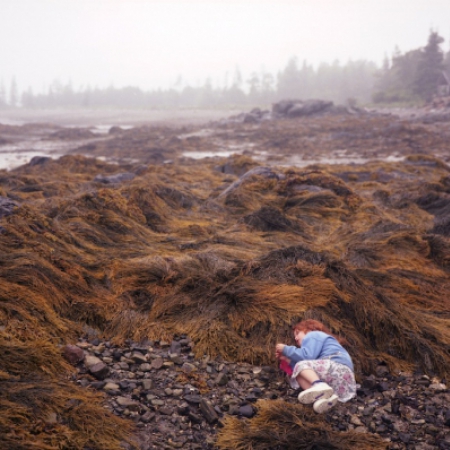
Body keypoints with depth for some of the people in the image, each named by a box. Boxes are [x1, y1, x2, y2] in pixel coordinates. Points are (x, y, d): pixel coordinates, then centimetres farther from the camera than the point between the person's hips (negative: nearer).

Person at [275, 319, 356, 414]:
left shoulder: (313, 335, 12)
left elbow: (307, 356, -9)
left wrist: (286, 349, 4)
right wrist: (287, 359, 21)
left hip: (338, 369, -9)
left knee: (301, 366, -12)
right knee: (298, 375, 3)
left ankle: (320, 386, -45)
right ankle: (323, 396, -30)